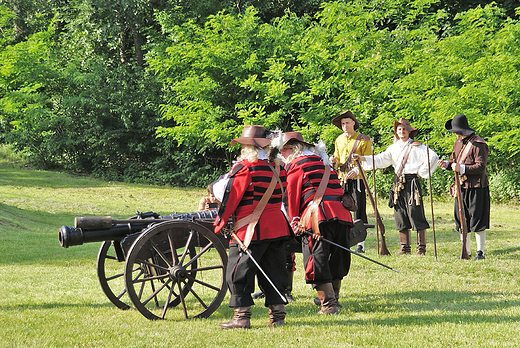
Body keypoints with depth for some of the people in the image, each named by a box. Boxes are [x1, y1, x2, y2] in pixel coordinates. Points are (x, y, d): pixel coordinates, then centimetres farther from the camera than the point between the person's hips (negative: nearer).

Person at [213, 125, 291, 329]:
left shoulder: (244, 168, -11)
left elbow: (230, 198, -8)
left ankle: (242, 316, -4)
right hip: (277, 227, 7)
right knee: (273, 272, 13)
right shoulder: (278, 168, 9)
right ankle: (278, 314, 12)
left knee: (238, 273, -1)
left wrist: (219, 223, 1)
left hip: (251, 229, -7)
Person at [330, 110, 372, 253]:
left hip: (357, 179, -5)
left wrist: (357, 170, -20)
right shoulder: (339, 140, 15)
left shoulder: (363, 140, -1)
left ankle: (361, 244, -3)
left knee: (359, 211, -6)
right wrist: (334, 161, -2)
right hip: (342, 179, 5)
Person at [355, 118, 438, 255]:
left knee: (417, 217, -7)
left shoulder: (416, 147, -2)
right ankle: (405, 247, 13)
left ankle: (421, 247, -4)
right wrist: (362, 158, -2)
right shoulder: (393, 148, 16)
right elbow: (381, 159, 11)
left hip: (412, 182, -6)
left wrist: (421, 172, -9)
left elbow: (432, 157, -11)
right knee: (400, 218, 7)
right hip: (398, 183, 6)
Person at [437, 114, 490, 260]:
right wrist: (447, 164, 1)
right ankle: (466, 252, 16)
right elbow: (454, 160, 24)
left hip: (476, 188, -8)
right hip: (461, 187, 8)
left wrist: (461, 168, -24)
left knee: (477, 221, -4)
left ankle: (480, 252, 4)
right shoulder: (459, 142, 14)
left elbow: (481, 166, -17)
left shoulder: (478, 144, -12)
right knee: (461, 220, 8)